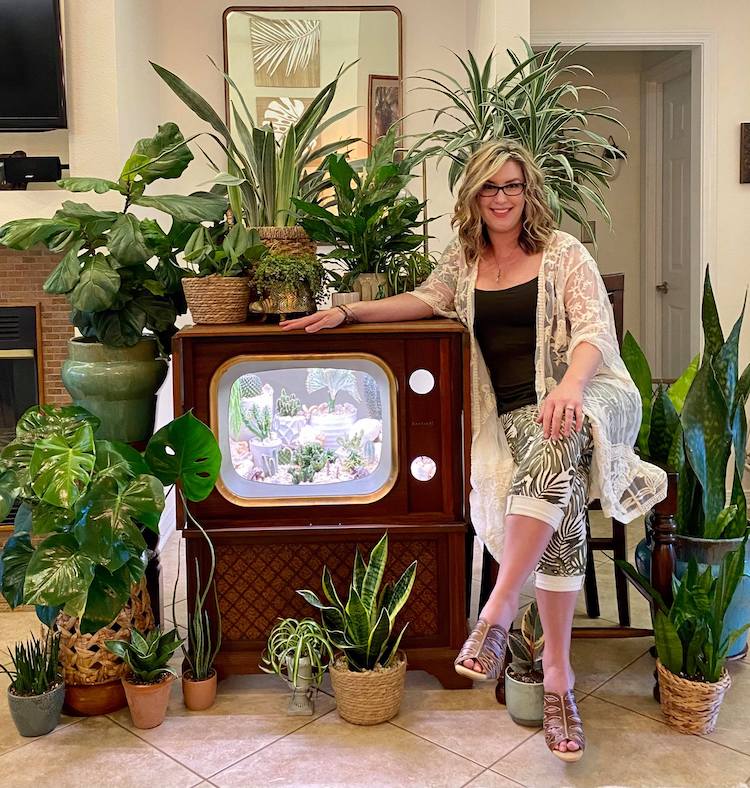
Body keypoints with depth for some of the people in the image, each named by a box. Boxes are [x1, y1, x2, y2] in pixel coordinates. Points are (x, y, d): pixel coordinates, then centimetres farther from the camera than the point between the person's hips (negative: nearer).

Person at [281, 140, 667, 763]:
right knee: (563, 500, -29)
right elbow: (426, 300, 27)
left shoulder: (563, 253, 4)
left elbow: (595, 330, -7)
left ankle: (497, 615, -39)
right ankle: (558, 674, -25)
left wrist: (569, 385, -29)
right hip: (513, 413, 2)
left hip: (582, 395, -2)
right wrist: (348, 312, 14)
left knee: (554, 443, -40)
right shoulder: (464, 257, 16)